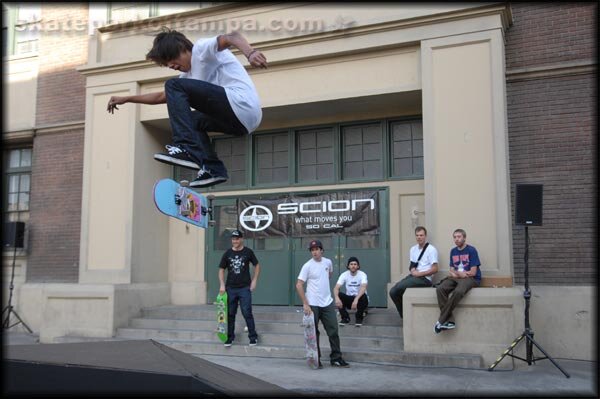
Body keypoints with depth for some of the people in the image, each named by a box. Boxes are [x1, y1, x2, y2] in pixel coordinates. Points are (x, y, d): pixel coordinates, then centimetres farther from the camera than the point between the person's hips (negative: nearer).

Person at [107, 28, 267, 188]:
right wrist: (126, 99, 36)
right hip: (244, 122, 10)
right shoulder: (189, 74, 29)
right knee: (191, 119, 31)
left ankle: (187, 149, -18)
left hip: (241, 103, -10)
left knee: (174, 87, -7)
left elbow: (232, 36, -17)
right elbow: (162, 96, 37)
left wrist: (250, 53, -38)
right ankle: (213, 169, 14)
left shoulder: (201, 48, 3)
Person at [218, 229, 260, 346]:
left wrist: (254, 281, 0)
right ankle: (230, 337, 20)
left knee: (247, 313, -3)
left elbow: (257, 266, 8)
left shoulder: (248, 252, 0)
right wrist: (222, 285, -3)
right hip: (230, 288, 2)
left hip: (244, 288, -2)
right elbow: (221, 270, 8)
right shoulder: (227, 253, 4)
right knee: (230, 314, 9)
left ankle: (253, 336, 8)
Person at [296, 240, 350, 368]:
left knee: (333, 331, 6)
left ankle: (336, 358, 16)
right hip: (313, 305, -5)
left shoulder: (328, 262, 4)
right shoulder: (307, 266, -12)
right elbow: (299, 285, -14)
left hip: (328, 303, 5)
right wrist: (305, 304, -18)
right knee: (314, 333, 5)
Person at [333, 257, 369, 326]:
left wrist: (356, 299, -50)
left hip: (359, 298, -2)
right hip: (349, 299, 2)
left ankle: (359, 318, -8)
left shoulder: (362, 274, -16)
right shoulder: (344, 275, -9)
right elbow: (336, 288, -18)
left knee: (363, 296, -35)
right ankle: (345, 318, -5)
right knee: (339, 295, -25)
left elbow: (363, 288, -34)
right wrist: (337, 298, -40)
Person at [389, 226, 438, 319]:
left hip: (424, 278, -7)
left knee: (400, 286, -27)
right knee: (393, 292, -12)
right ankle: (404, 315, 4)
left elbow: (434, 269, -11)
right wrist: (412, 269, -3)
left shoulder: (431, 249, -5)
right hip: (413, 276, 7)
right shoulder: (413, 249, 17)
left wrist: (419, 273, -14)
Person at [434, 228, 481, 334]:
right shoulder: (453, 251, 15)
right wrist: (460, 274, -7)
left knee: (458, 291, -38)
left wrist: (457, 273, 0)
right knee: (440, 289, -25)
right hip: (456, 278, 6)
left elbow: (473, 272, -8)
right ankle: (449, 321, -27)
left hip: (471, 279, -6)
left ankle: (441, 321, -29)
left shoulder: (471, 250, -4)